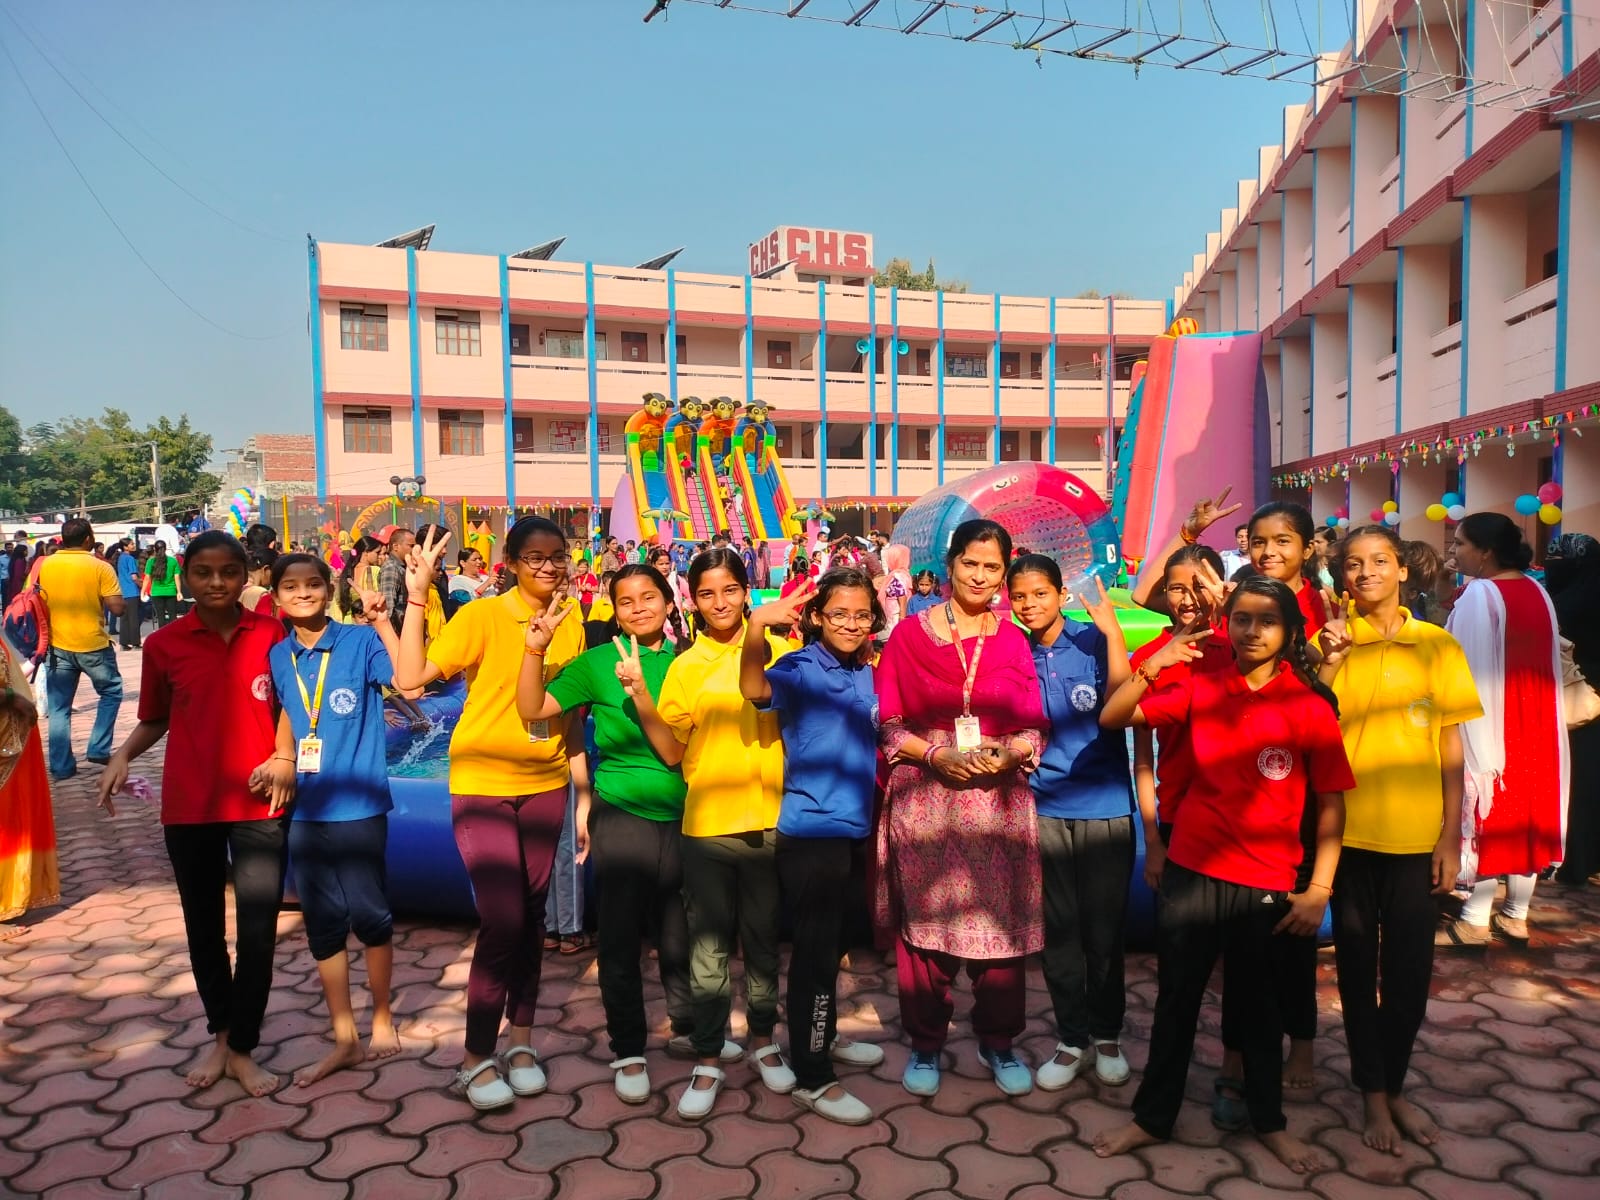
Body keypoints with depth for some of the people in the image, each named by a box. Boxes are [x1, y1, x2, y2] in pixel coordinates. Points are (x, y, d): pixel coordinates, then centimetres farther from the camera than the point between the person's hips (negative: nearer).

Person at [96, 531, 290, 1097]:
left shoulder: (271, 634, -3)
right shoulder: (164, 644, -1)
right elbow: (155, 718, 10)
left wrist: (286, 758, -10)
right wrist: (122, 757, -7)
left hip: (258, 802, -1)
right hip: (189, 805, 1)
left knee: (258, 932, 1)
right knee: (204, 928, 14)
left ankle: (242, 1047, 17)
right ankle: (221, 1034, 33)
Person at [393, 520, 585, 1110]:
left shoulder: (569, 624, 4)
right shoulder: (482, 617, -10)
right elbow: (410, 677, -19)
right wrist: (416, 598, -26)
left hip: (544, 785, 4)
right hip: (483, 785, -4)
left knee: (531, 917, 12)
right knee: (502, 921, -7)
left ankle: (521, 1039, 29)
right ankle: (477, 1056, 13)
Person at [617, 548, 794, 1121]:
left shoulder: (777, 651, 0)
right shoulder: (684, 667, 4)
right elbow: (672, 751, 1)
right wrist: (640, 694, -12)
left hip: (769, 819, 0)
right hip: (708, 821, 0)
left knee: (764, 938, 15)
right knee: (708, 944, 8)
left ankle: (763, 1038, 33)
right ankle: (709, 1059, 21)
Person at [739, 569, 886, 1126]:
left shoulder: (867, 674, 6)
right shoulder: (801, 668, -14)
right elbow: (756, 689, -36)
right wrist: (756, 627, -50)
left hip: (851, 825, 7)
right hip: (811, 829, -7)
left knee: (829, 942, 22)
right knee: (815, 950, 0)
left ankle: (824, 1037, 41)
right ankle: (811, 1078, 13)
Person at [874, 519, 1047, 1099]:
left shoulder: (1014, 641, 9)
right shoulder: (910, 634, 3)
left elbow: (1034, 725, 7)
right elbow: (888, 723, 1)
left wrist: (1009, 753, -13)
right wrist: (937, 754, -14)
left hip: (1000, 799, 2)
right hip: (924, 797, -1)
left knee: (1000, 922, 5)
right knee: (925, 922, 5)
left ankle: (998, 1040, 26)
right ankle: (925, 1043, 23)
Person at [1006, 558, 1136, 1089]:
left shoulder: (1094, 640, -6)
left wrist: (1113, 632, -24)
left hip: (1104, 806, -2)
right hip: (1045, 808, 3)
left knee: (1104, 928, 8)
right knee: (1058, 929, 9)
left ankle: (1107, 1034, 28)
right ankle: (1072, 1038, 24)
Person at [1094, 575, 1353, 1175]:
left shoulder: (1310, 706, -8)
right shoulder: (1201, 688, -3)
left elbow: (1331, 804, -5)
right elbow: (1111, 719, -2)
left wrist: (1319, 889, -9)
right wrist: (1152, 667, -17)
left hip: (1266, 882, -1)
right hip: (1191, 872, 2)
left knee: (1258, 1004, 17)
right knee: (1175, 999, 14)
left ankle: (1269, 1121, 38)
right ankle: (1152, 1117, 29)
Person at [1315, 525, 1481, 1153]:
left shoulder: (1437, 645, 1)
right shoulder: (1329, 643, -1)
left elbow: (1451, 748, 3)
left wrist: (1451, 838, 0)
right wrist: (1329, 663, -18)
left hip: (1415, 836, 1)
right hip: (1349, 831, 0)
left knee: (1410, 972, 9)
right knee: (1358, 967, 11)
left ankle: (1394, 1085, 31)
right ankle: (1373, 1093, 27)